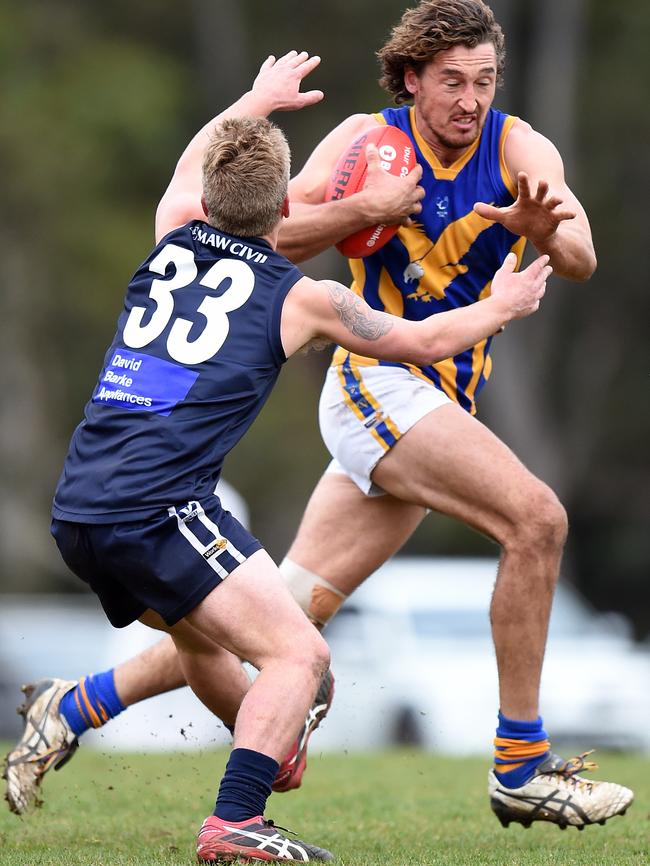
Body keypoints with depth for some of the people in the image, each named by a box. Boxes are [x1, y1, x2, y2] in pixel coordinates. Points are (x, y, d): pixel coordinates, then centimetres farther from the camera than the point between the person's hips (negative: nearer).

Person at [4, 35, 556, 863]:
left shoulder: (172, 244, 15)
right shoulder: (301, 297, 2)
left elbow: (193, 162, 42)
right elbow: (424, 340, 19)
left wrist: (257, 102, 57)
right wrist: (500, 306, 36)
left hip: (76, 512, 7)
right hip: (159, 508, -7)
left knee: (200, 633, 30)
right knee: (298, 654, -10)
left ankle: (270, 754, 48)